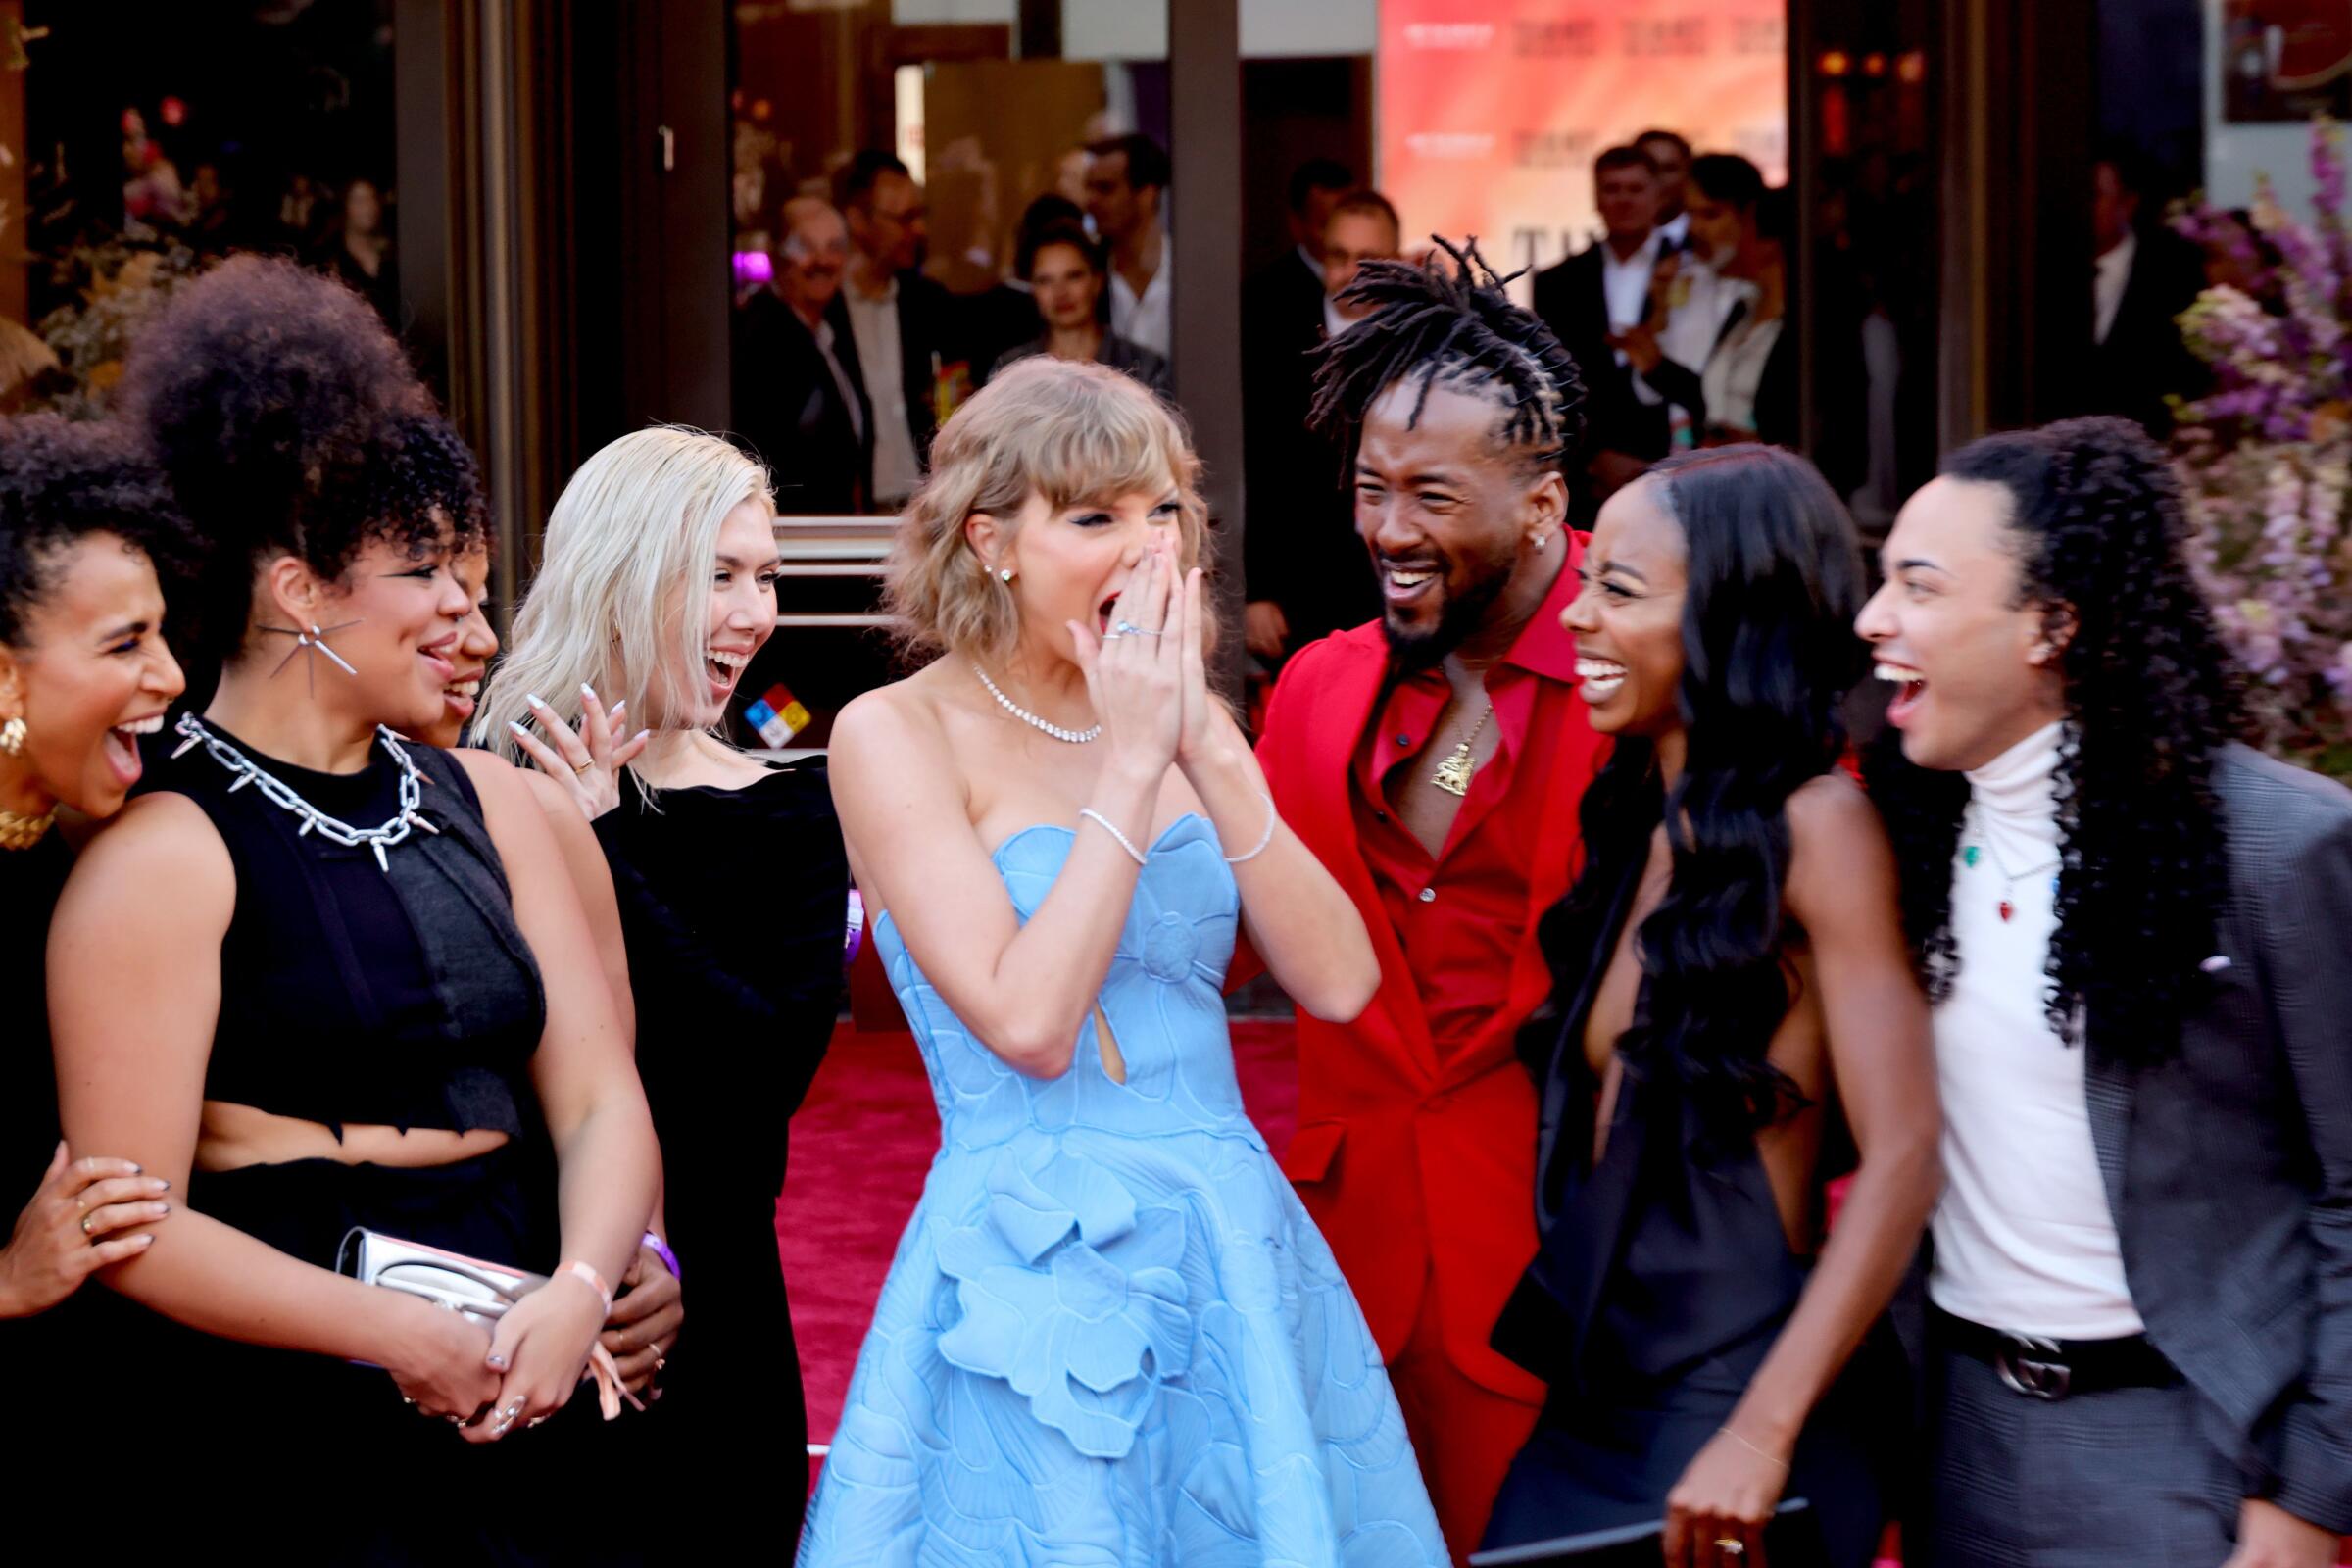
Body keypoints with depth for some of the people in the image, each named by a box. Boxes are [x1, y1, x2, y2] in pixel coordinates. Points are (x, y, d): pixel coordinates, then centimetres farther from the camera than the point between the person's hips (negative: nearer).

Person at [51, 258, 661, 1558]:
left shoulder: (484, 803, 11)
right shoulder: (166, 852, -8)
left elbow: (596, 1095, 6)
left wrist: (577, 1291, -13)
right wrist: (406, 1339, -16)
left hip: (523, 1401, 6)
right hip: (287, 1439, -5)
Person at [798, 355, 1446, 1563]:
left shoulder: (1181, 716, 8)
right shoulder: (897, 734, -7)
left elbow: (1338, 983, -3)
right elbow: (1028, 1025, -18)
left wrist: (1209, 750, -11)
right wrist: (1132, 764, -15)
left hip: (1242, 1262, 5)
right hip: (1037, 1273, -5)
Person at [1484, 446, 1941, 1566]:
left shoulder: (1814, 824, -11)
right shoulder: (1634, 824, 11)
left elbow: (1901, 1158, -16)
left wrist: (1762, 1434, -22)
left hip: (1737, 1392, -7)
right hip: (1592, 1403, 7)